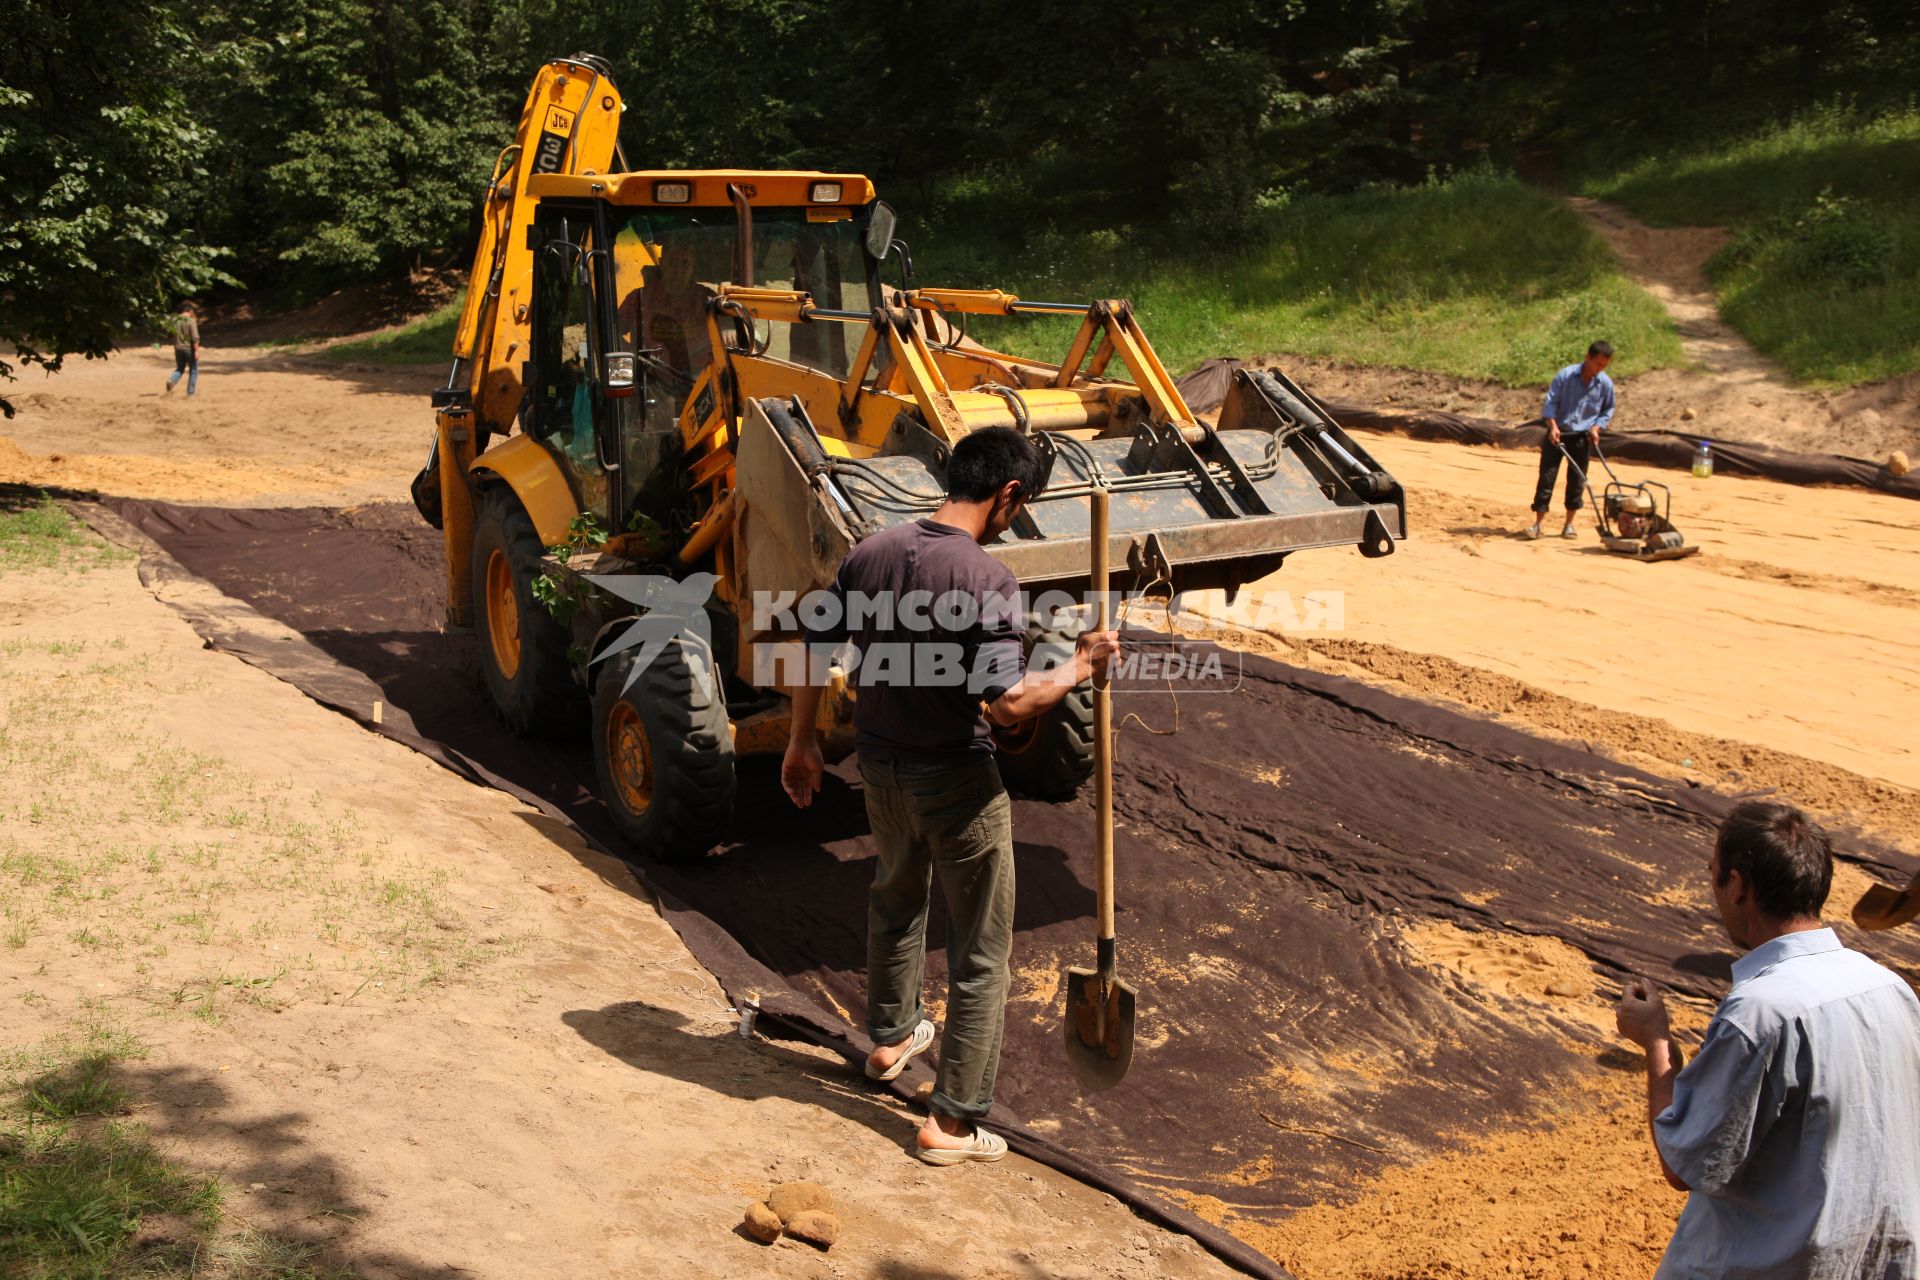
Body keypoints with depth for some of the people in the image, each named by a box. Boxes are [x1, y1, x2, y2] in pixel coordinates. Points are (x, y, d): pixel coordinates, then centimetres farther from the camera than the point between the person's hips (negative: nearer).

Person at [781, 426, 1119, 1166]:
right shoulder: (986, 582, -23)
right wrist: (1079, 668, -13)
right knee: (981, 953, 9)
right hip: (956, 783, -7)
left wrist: (801, 743, 17)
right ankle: (952, 1121, 14)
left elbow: (815, 652, 4)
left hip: (880, 769, 7)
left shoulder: (870, 556, -2)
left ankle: (890, 1037, 52)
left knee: (895, 902, 32)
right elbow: (1007, 703, -29)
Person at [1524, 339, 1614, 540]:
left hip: (1582, 437, 2)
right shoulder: (1565, 375, -11)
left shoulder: (1606, 384, -2)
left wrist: (1597, 427, -5)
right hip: (1557, 433, -2)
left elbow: (1608, 410, 11)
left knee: (1576, 481, 5)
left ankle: (1569, 525, 15)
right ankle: (1538, 524, -1)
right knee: (1547, 477, -4)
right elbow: (1550, 402, -9)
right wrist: (1553, 426, -21)